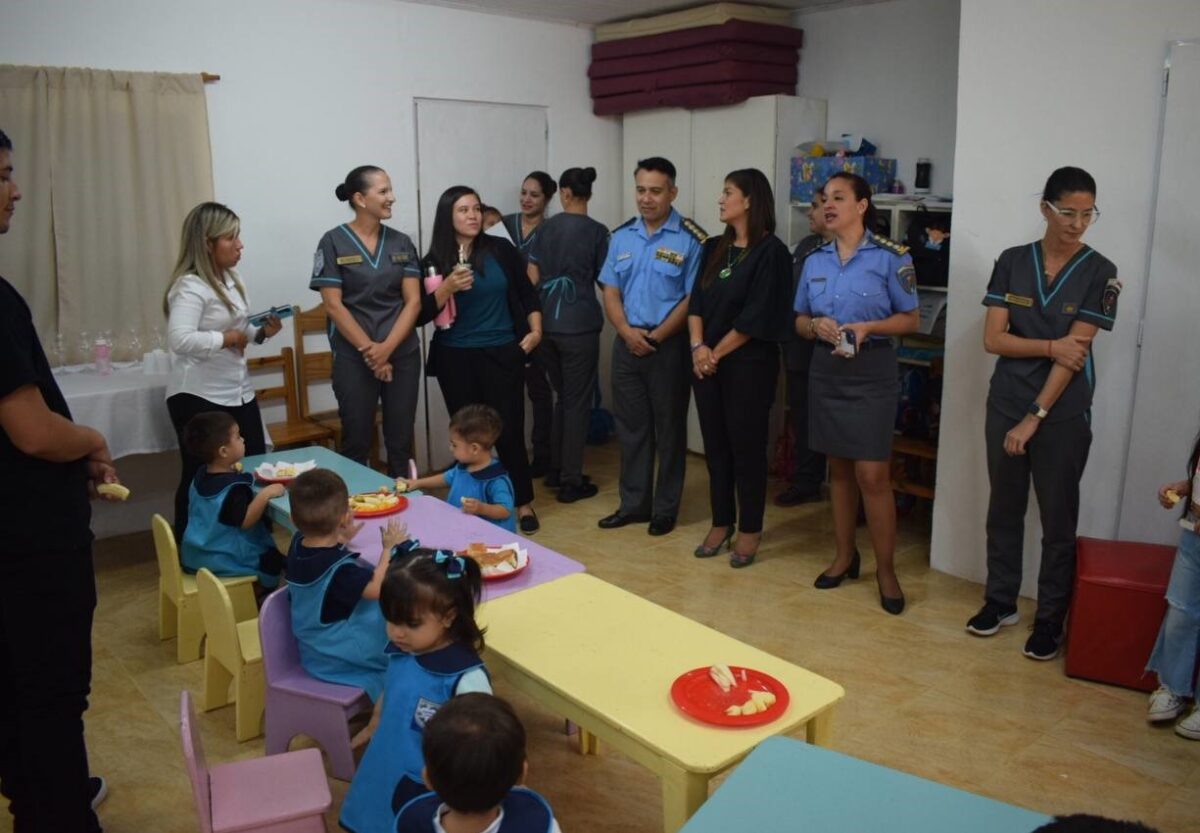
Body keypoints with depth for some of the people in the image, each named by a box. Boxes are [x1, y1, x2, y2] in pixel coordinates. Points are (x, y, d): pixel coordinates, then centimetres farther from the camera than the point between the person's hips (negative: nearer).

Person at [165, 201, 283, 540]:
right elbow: (180, 340, -32)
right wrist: (227, 338, -22)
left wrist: (261, 332, 3)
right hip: (199, 399, -9)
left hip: (238, 393, 9)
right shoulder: (189, 286, -18)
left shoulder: (231, 279, 11)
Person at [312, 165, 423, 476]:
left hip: (402, 354, 3)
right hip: (354, 358, -3)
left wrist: (387, 348, -12)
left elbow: (413, 301, 1)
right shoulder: (334, 242, -3)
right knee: (357, 442, 4)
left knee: (401, 440, 8)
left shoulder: (401, 243, 7)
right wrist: (369, 350, -12)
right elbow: (333, 305, -7)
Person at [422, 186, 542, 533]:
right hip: (455, 359, 0)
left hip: (502, 354, 0)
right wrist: (448, 288, -19)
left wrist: (535, 330, 0)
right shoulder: (435, 262, 0)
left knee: (509, 431, 0)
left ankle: (524, 502, 14)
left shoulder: (501, 249, 1)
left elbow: (527, 293, 9)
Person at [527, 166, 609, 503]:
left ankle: (555, 471, 25)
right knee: (578, 402, 4)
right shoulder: (596, 231, -6)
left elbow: (532, 278, 6)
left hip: (546, 323, 5)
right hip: (579, 325, -4)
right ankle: (571, 481, 8)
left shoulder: (546, 228, 5)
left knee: (562, 397, 19)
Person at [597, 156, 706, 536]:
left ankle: (665, 509, 18)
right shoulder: (621, 236, 8)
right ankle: (633, 503, 24)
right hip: (627, 344, 5)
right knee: (631, 426, 11)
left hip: (668, 345, -4)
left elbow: (693, 299, -10)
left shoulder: (690, 239, -8)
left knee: (669, 429, 6)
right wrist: (627, 331, -10)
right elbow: (610, 292, 6)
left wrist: (656, 337, -13)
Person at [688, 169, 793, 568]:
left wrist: (716, 353, -10)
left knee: (747, 446, 2)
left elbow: (757, 316, -13)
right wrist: (697, 346, -8)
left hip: (749, 363, -6)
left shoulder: (771, 252, -9)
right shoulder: (714, 248, 11)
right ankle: (721, 523, 24)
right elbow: (696, 300, 7)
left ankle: (750, 530, 15)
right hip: (707, 361, 6)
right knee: (715, 445, 11)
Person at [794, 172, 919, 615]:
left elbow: (910, 318, -2)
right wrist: (817, 325, -9)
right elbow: (800, 320, 13)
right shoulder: (815, 260, 8)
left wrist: (867, 327, -18)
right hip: (826, 370, 5)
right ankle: (845, 555, 26)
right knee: (838, 468, 12)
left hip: (872, 371, -5)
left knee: (872, 474, -7)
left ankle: (885, 568, 8)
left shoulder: (891, 257, -6)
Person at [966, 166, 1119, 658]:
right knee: (1004, 509, 12)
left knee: (1058, 519, 6)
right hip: (1005, 405, 2)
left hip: (1063, 415, -2)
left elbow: (1076, 352, -11)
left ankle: (1050, 619, 19)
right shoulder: (1012, 262, 2)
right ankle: (1000, 601, 28)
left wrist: (1035, 417, -15)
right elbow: (993, 339, -3)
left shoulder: (1099, 273, -4)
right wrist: (1052, 346, -17)